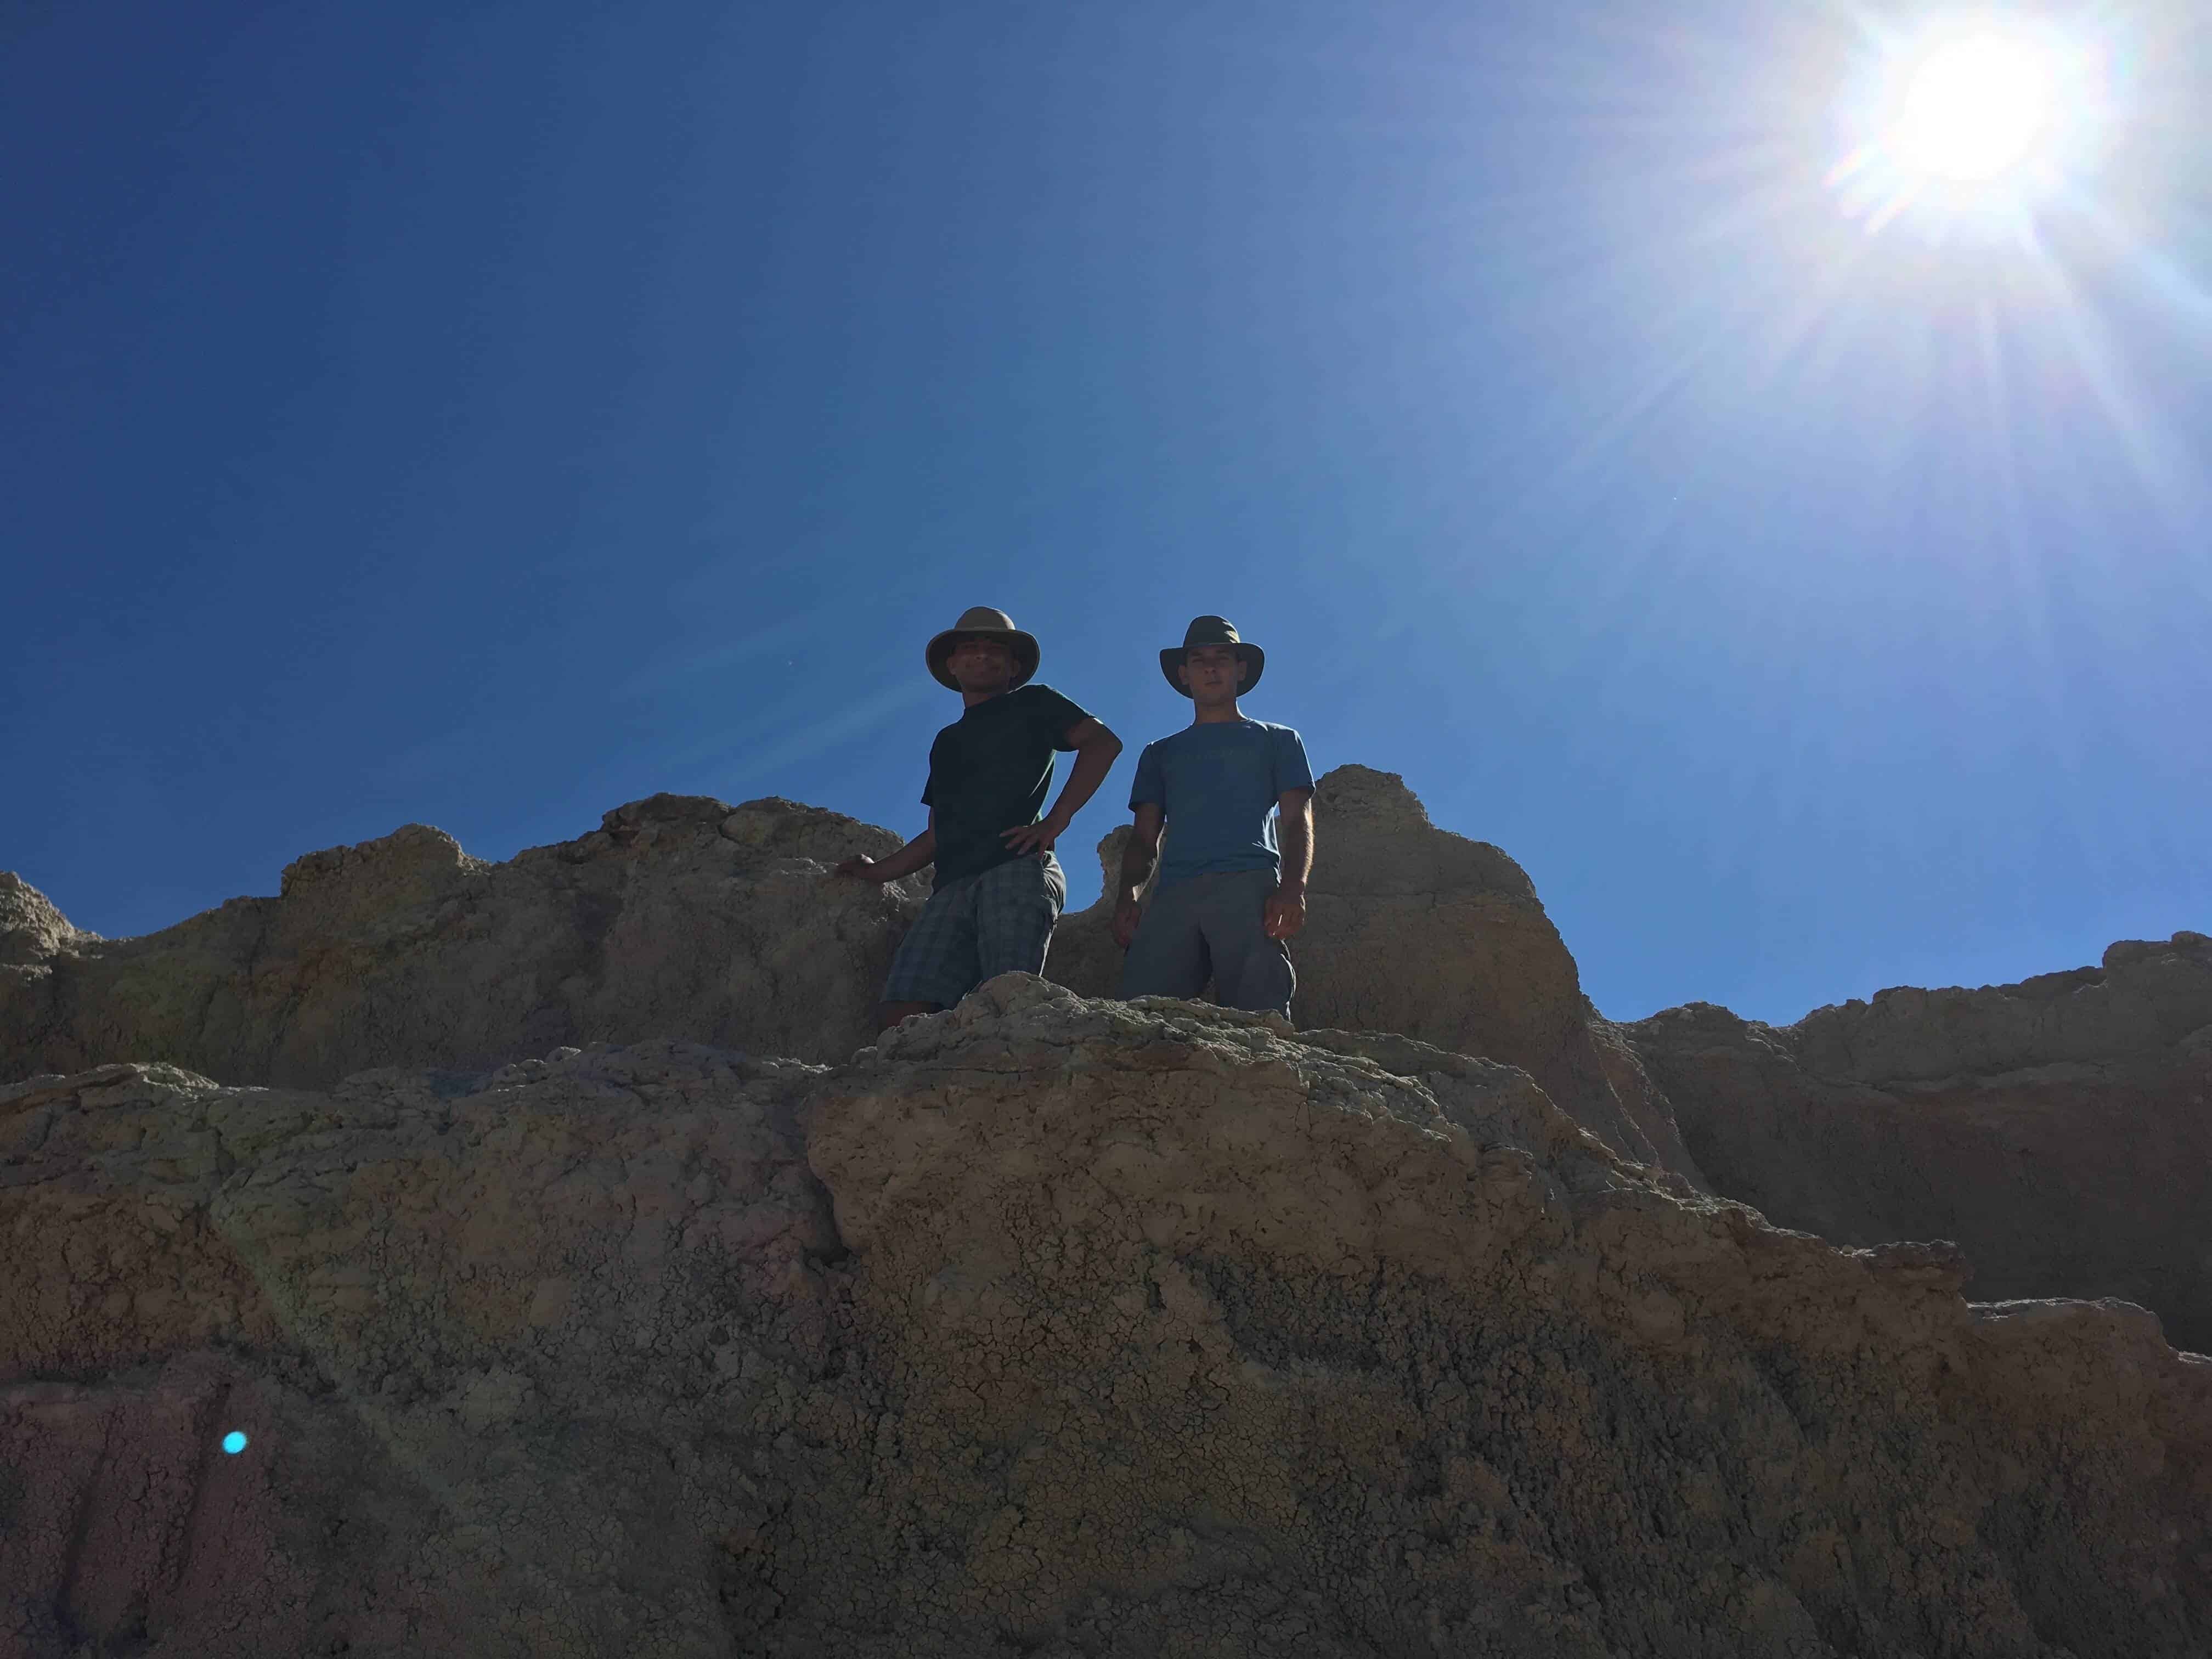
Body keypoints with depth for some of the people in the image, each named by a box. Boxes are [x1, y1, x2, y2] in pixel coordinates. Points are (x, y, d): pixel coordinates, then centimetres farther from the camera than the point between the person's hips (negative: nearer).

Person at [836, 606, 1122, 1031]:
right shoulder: (946, 742, 35)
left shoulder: (1032, 705, 18)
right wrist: (877, 871, 28)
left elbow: (1103, 742, 1)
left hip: (1019, 871, -6)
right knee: (898, 1012, -15)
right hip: (954, 887, 6)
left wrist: (1055, 821, -8)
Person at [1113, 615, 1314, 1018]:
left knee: (1257, 1016, -22)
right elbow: (1145, 838, 23)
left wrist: (1293, 887, -8)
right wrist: (1128, 894, 0)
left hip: (1250, 887, -2)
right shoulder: (1160, 753, 33)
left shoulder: (1276, 740, 26)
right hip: (1173, 896, 2)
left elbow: (1298, 821, 12)